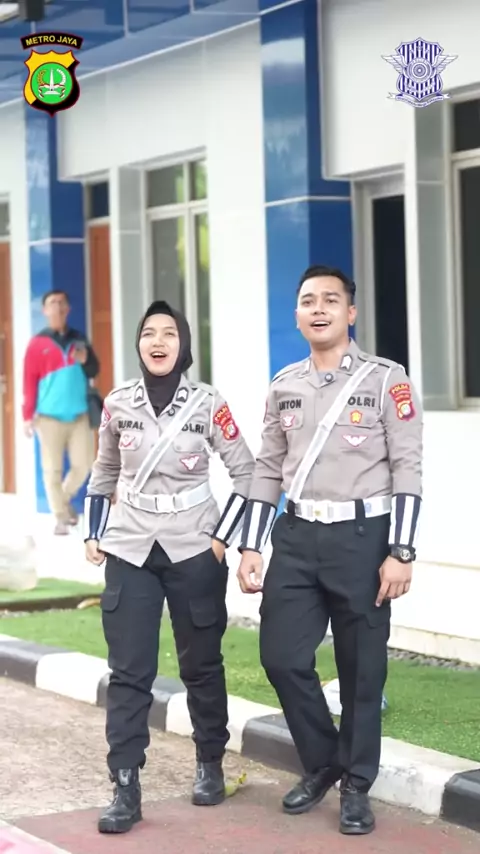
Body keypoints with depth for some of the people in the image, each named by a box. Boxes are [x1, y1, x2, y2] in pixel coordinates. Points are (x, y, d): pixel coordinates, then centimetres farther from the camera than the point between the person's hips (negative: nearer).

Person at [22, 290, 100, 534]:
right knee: (52, 469, -1)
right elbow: (29, 382, -3)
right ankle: (60, 517, 6)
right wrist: (28, 416, -8)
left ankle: (66, 499, 29)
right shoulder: (38, 344, -2)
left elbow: (94, 371, 12)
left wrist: (85, 360, -11)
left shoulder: (78, 339, 10)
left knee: (83, 464, 4)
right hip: (50, 416, -3)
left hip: (79, 415, 3)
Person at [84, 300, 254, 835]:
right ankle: (125, 790, -3)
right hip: (129, 550, 1)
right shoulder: (118, 404, 0)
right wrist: (93, 534, 9)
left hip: (194, 550, -1)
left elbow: (245, 472, -2)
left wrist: (223, 537, -7)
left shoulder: (208, 405, -7)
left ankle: (210, 766, 29)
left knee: (201, 663, 10)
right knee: (128, 672, -3)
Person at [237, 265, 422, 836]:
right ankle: (321, 762, 23)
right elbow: (267, 470, 14)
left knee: (361, 667, 3)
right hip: (296, 537, 4)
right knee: (281, 656, 1)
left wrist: (401, 553, -13)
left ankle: (356, 785, 17)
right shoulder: (284, 386, 10)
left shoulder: (386, 380, -4)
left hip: (361, 537, -4)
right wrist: (250, 547, 8)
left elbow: (407, 470, -7)